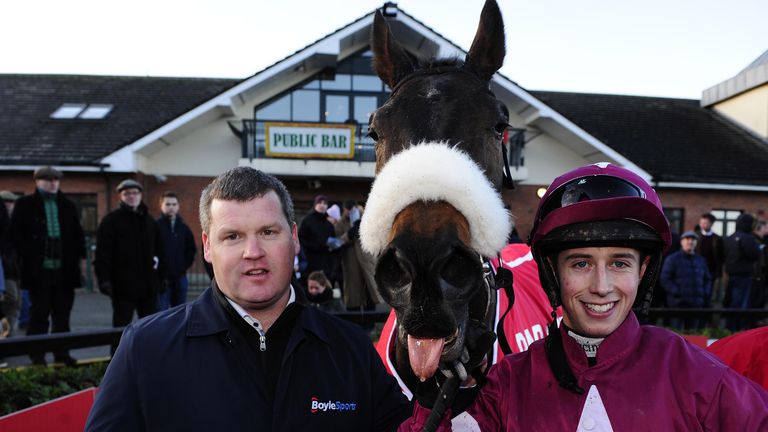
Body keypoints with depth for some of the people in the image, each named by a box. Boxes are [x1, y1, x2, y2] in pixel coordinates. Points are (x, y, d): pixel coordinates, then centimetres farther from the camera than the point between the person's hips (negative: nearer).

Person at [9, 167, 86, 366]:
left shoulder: (68, 206, 13)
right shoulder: (24, 204, 2)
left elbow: (78, 234, 15)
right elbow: (15, 235, -2)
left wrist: (81, 257, 8)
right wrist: (26, 259, -9)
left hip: (65, 270, 4)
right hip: (38, 270, -3)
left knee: (62, 315, 9)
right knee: (39, 315, 3)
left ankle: (61, 354, 19)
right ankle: (37, 356, 14)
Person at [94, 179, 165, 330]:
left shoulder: (149, 221, 13)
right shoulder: (111, 220, -2)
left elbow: (159, 250, 17)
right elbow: (103, 253, -9)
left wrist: (161, 276, 13)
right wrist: (104, 279, -18)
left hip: (149, 285, 5)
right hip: (123, 286, -5)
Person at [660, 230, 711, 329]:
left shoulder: (701, 260, 18)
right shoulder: (672, 259, 1)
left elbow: (708, 279, 23)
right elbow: (665, 279, -6)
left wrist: (706, 293, 6)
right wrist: (677, 292, -16)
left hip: (697, 304, 5)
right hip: (678, 303, -5)